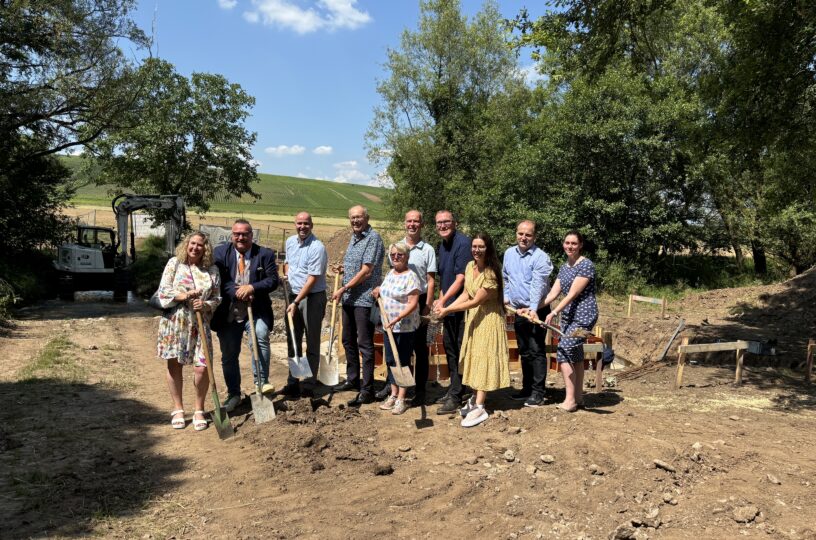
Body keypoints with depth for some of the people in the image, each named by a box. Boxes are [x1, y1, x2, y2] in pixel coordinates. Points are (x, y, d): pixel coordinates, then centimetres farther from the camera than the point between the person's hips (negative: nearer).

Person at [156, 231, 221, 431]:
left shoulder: (212, 270, 6)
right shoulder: (174, 263, 3)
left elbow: (217, 298, 7)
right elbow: (164, 291, -3)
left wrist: (205, 305, -13)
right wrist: (185, 295, -17)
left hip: (199, 324, 0)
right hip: (174, 322, 0)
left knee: (202, 368, -6)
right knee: (174, 365, 8)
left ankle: (199, 410, 14)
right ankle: (178, 409, 24)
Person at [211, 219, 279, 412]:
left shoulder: (265, 254, 1)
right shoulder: (220, 253, 2)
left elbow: (273, 280, -5)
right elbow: (218, 280, -6)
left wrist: (252, 287, -19)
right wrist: (237, 292, -18)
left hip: (255, 311, -2)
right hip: (228, 313, 2)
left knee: (260, 337, -30)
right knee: (229, 355, 11)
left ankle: (262, 382, -17)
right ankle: (233, 394, 29)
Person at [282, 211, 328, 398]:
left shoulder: (317, 248, -17)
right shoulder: (290, 241, 7)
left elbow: (312, 279, -20)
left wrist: (296, 302, -21)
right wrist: (286, 273, 5)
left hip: (312, 297, -7)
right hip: (293, 295, 7)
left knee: (312, 342, 2)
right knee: (293, 340, 13)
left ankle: (310, 382, 11)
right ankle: (293, 381, 23)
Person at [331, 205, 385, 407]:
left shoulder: (373, 238, -13)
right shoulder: (353, 237, 15)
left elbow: (366, 271, -19)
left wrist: (344, 288, -15)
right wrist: (343, 269, 7)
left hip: (364, 298, -9)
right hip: (349, 298, 9)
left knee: (365, 344, -6)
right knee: (348, 340, 18)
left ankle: (367, 390, 0)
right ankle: (352, 379, 33)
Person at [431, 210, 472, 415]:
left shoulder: (463, 243, -16)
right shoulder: (442, 245, 13)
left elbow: (460, 279, -21)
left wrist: (443, 300, -19)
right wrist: (440, 300, 11)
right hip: (448, 305, 10)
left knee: (460, 350, -4)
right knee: (449, 346, 17)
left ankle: (456, 396, 3)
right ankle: (454, 389, 31)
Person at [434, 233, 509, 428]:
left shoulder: (490, 274, -22)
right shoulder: (470, 266, 2)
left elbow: (475, 301, -23)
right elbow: (466, 294, 5)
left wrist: (448, 310, -20)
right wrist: (447, 308, -7)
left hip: (488, 319, -8)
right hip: (473, 317, 8)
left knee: (483, 359, -8)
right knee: (473, 357, 13)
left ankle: (479, 408, -6)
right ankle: (476, 398, 24)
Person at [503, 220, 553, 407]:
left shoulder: (540, 257, -15)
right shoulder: (509, 253, 8)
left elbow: (538, 285, -25)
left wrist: (532, 309, -34)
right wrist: (506, 297, 14)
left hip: (536, 311, -7)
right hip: (518, 311, 7)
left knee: (537, 351, -4)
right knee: (524, 352, 16)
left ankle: (538, 393, 3)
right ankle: (527, 388, 27)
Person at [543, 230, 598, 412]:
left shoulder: (586, 265, -11)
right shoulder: (564, 268, 13)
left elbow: (572, 294, -18)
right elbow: (553, 293, 9)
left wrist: (553, 313, -22)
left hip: (583, 316, -8)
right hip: (568, 316, 8)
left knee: (563, 352, -14)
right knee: (575, 355, 11)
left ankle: (570, 400, -7)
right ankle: (578, 397, 19)